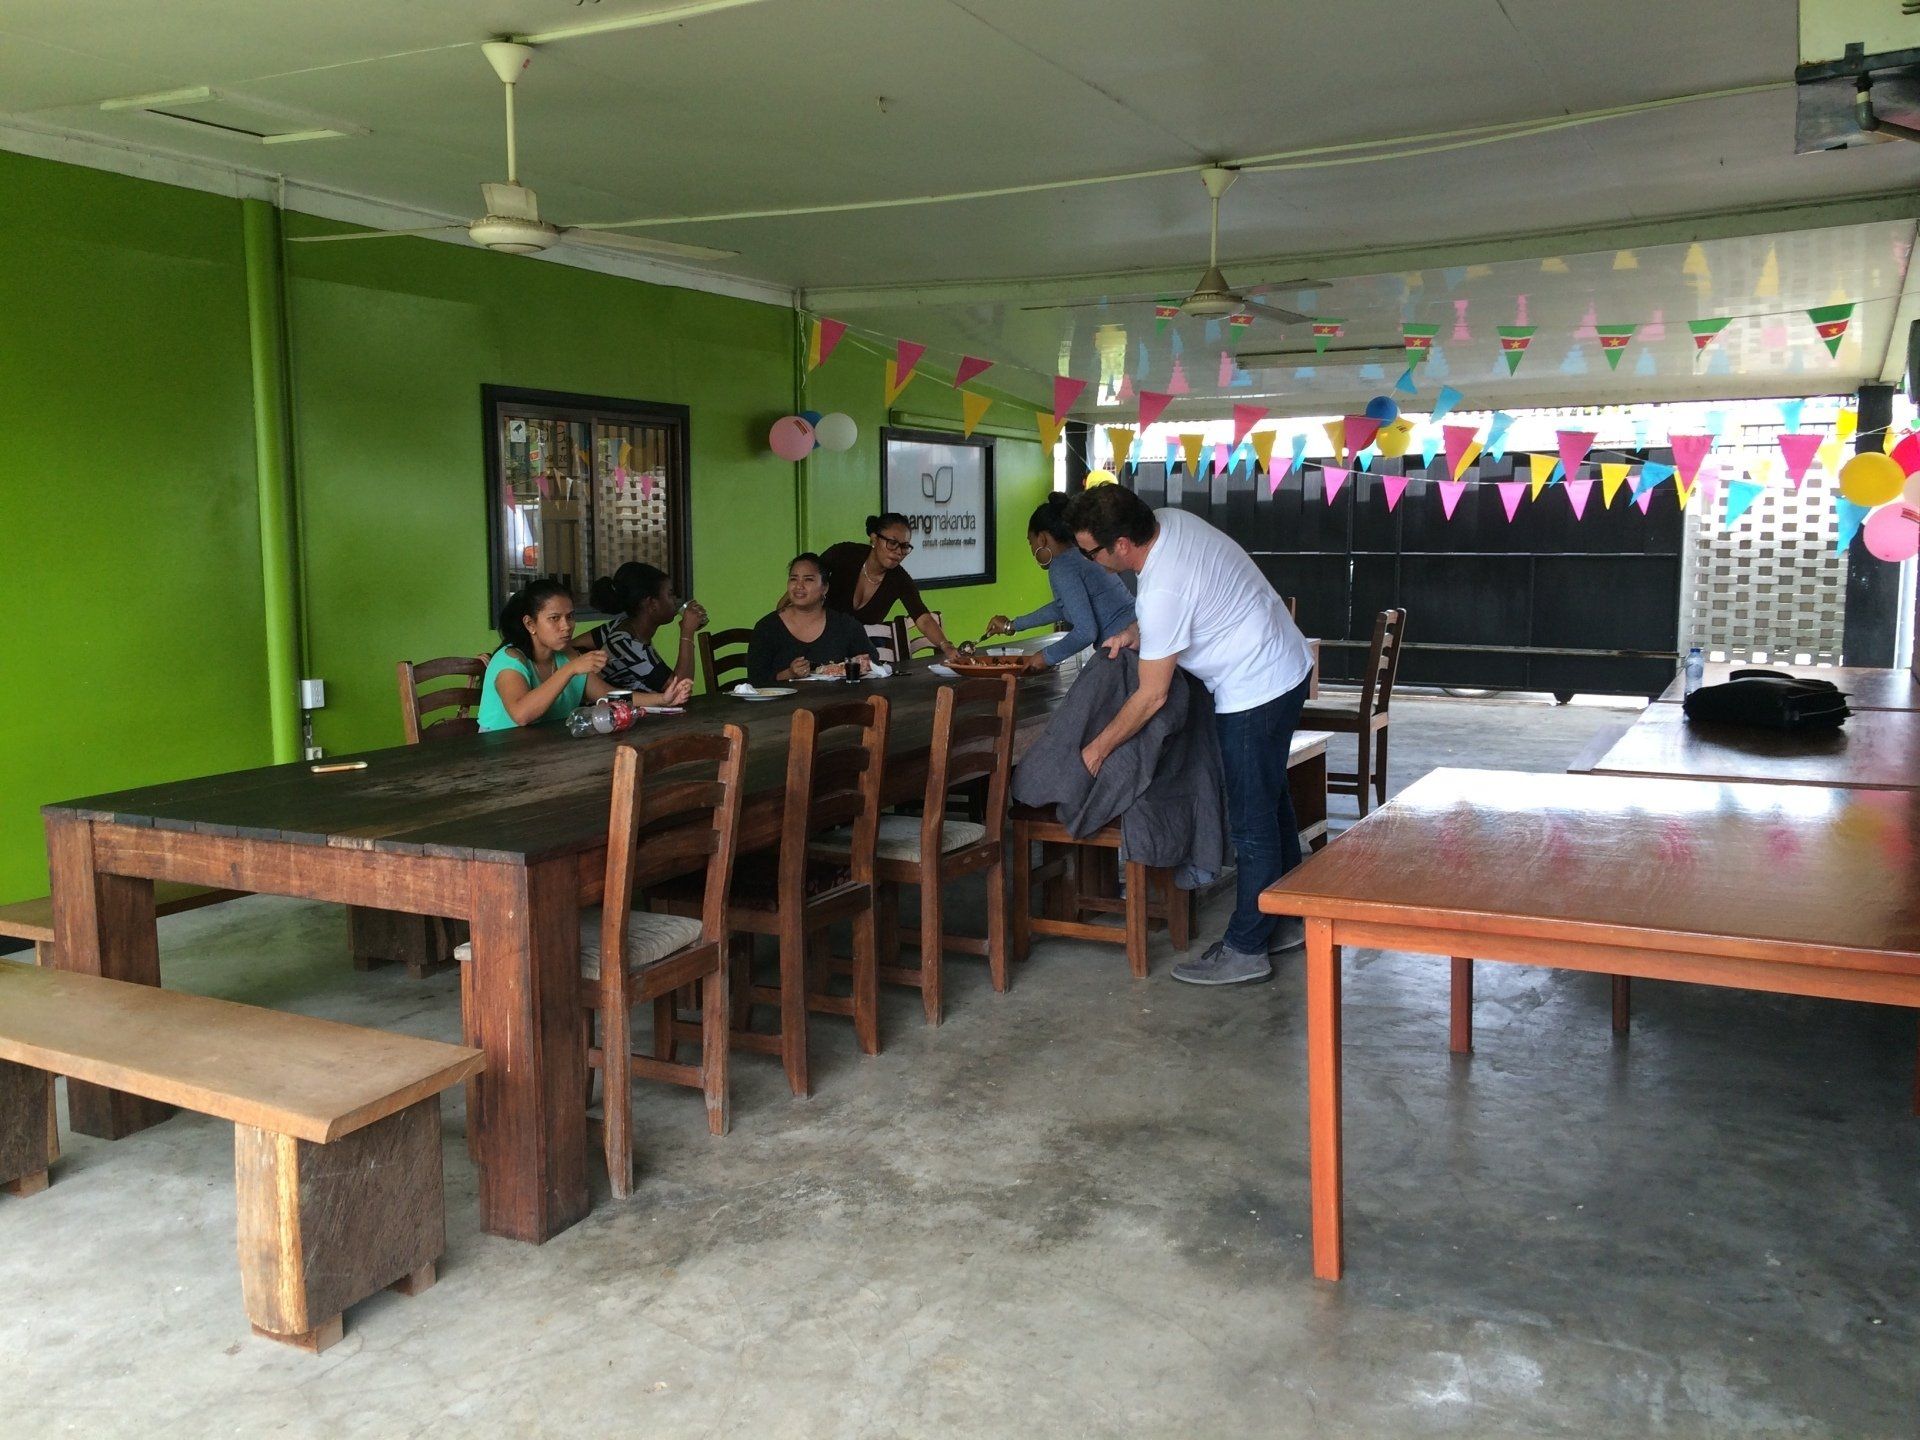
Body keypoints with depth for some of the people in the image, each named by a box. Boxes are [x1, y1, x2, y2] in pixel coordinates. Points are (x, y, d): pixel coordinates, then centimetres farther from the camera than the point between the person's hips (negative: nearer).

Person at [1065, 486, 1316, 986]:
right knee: (1271, 800, 19)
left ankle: (1245, 949, 9)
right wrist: (1134, 633, 2)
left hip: (1256, 691, -11)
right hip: (1285, 667, 11)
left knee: (1251, 823, -2)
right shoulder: (1169, 520, -4)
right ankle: (1289, 920, 32)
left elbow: (1151, 696, -23)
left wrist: (1098, 748, -12)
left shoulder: (1163, 590, -31)